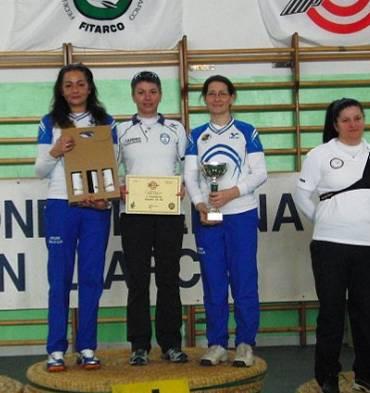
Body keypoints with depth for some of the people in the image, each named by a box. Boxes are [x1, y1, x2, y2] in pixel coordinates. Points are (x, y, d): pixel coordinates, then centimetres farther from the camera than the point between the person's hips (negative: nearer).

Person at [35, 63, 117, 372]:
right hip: (61, 206, -1)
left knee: (92, 277, 3)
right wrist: (55, 152, -13)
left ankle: (87, 347, 10)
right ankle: (56, 350, 4)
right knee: (60, 277, 0)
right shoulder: (50, 123, 8)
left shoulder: (106, 122, 10)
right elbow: (41, 171, 7)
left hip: (97, 207, 1)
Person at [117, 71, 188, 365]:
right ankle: (140, 346, 7)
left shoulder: (176, 129, 11)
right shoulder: (122, 131, 10)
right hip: (133, 212, 0)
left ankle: (171, 343, 12)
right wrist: (117, 189, -10)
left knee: (169, 278, 4)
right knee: (137, 279, 1)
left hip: (169, 212, 1)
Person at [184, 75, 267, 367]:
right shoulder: (197, 135, 11)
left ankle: (245, 344, 7)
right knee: (213, 283, 6)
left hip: (241, 215, -2)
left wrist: (233, 192, -15)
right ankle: (217, 344, 13)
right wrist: (200, 205, -11)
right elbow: (190, 176, 5)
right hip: (207, 217, 3)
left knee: (244, 281, -2)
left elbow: (260, 173, -1)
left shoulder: (247, 132, 4)